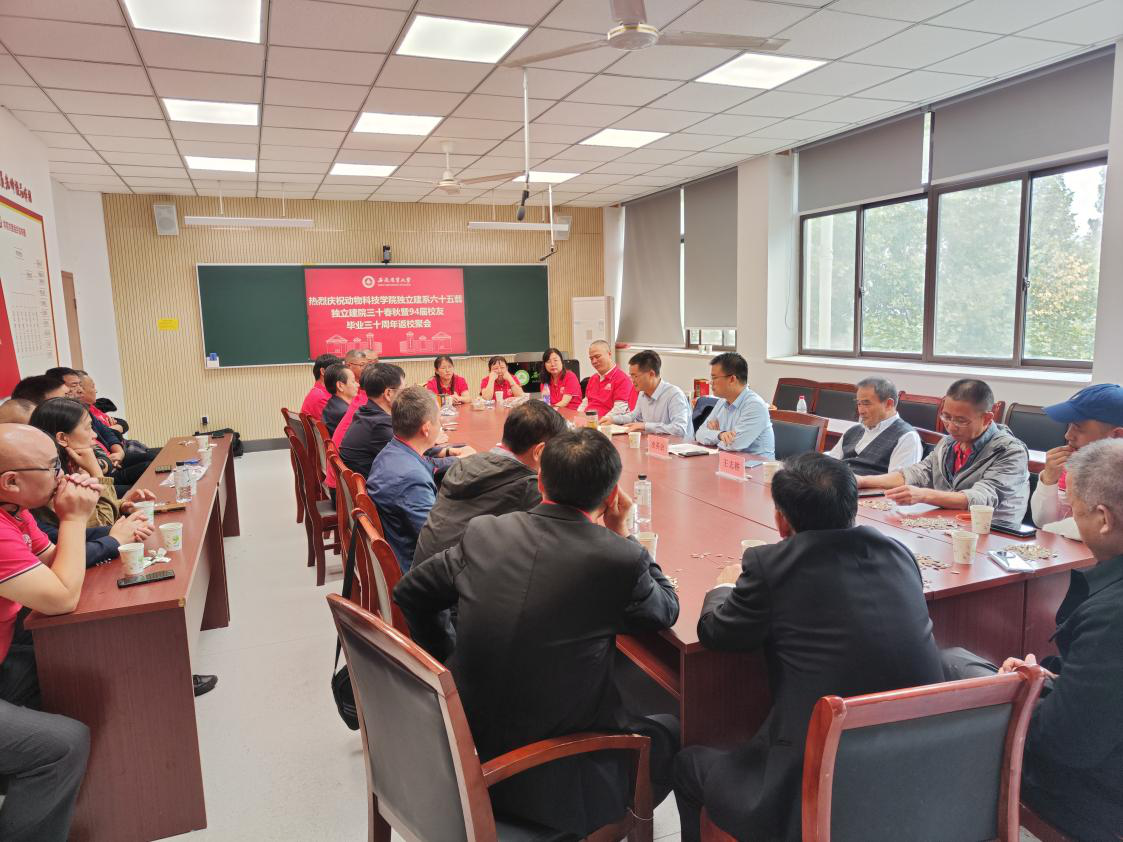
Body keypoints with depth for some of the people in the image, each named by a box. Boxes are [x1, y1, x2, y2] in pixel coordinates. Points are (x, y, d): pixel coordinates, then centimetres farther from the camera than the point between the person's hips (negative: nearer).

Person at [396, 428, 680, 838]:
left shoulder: (482, 532, -6)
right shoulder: (620, 558, -19)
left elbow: (410, 593, 8)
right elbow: (667, 611, 2)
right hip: (550, 783, -5)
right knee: (675, 731, 21)